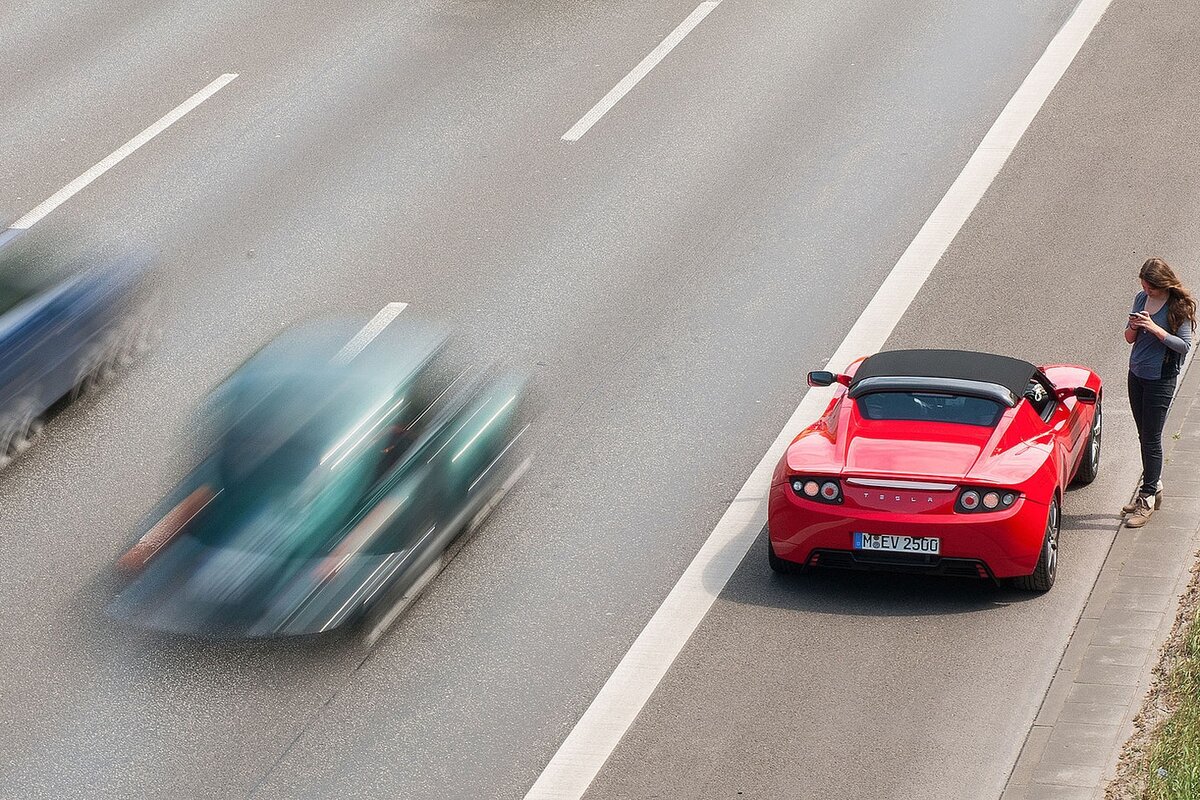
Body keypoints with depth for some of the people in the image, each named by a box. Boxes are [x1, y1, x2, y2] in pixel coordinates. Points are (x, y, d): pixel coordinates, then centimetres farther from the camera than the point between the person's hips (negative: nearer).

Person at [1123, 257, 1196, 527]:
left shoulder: (1178, 306, -13)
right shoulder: (1141, 299, 5)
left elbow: (1185, 345, -16)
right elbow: (1130, 339, 11)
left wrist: (1155, 329, -25)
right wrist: (1133, 327, -13)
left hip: (1161, 379, -6)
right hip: (1137, 374, 6)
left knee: (1151, 438, -3)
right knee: (1145, 436, 13)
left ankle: (1147, 499, 3)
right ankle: (1154, 488, 26)